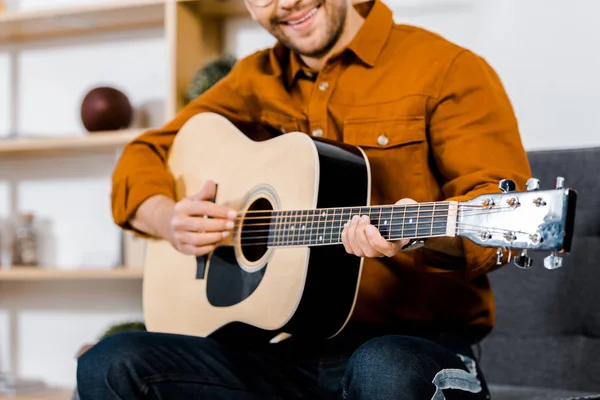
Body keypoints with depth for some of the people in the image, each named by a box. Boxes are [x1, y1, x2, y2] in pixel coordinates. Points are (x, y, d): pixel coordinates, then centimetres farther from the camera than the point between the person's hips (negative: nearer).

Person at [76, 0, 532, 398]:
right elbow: (146, 154, 22)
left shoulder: (446, 68, -1)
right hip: (283, 349, 5)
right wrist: (169, 218, -1)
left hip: (418, 344, -4)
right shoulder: (254, 82, 15)